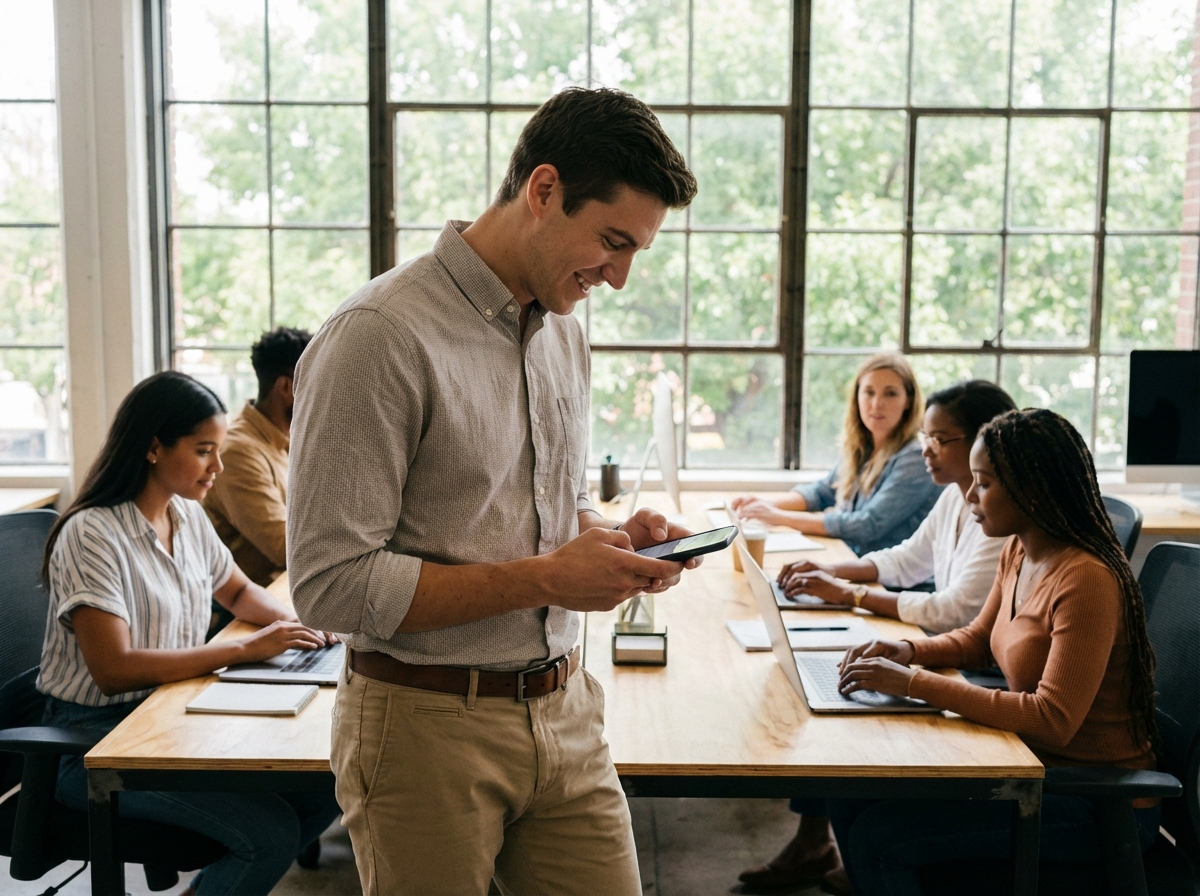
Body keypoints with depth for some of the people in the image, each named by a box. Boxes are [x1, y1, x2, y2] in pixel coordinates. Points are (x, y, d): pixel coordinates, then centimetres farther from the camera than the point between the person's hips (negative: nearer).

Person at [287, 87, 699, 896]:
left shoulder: (563, 330, 9)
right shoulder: (383, 335, -17)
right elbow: (331, 583, -21)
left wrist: (614, 540, -2)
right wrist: (543, 579, -21)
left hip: (563, 717, 7)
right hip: (429, 729, -6)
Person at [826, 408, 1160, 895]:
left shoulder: (1086, 580, -24)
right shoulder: (1018, 551, 4)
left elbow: (1054, 721, -27)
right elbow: (978, 638, 18)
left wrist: (914, 683, -27)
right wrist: (908, 651, -3)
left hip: (1098, 803, -8)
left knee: (877, 836, -17)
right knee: (850, 797, -1)